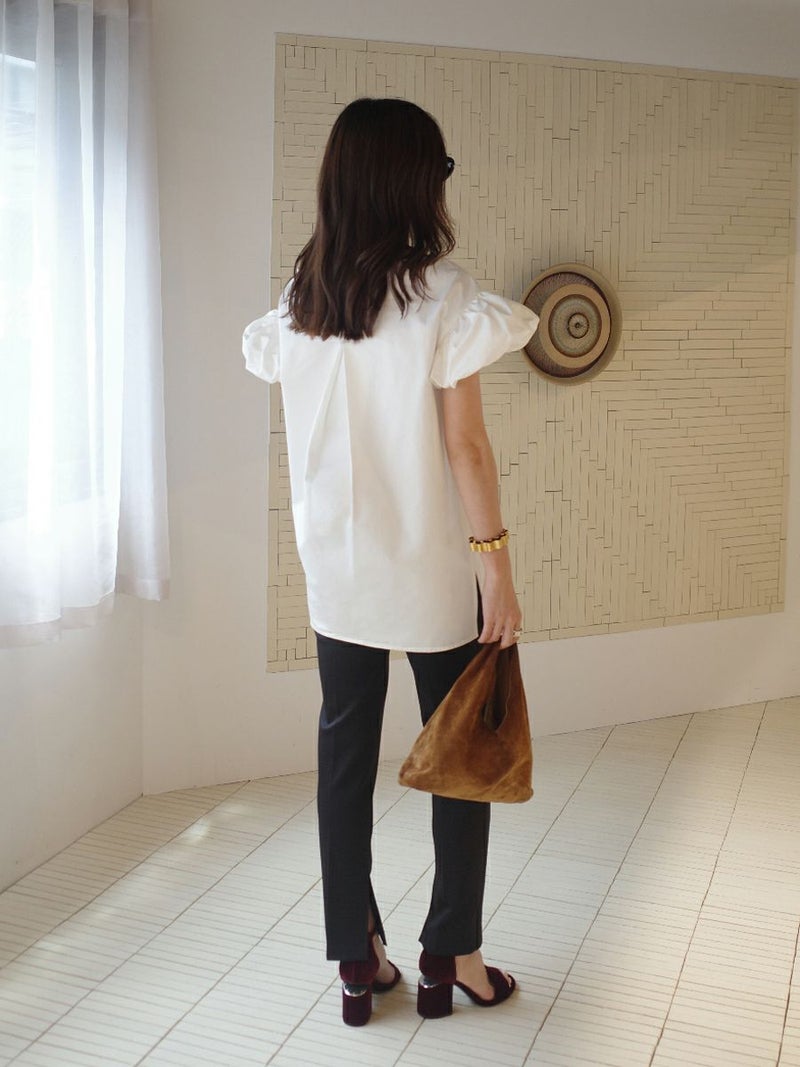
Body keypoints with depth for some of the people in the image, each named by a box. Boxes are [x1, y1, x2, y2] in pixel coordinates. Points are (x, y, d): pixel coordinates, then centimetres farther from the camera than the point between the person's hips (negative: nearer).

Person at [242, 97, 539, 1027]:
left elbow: (303, 424, 7)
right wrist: (495, 561, -9)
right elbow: (465, 442, -14)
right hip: (430, 565, -4)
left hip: (334, 564, 5)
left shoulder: (299, 300, 3)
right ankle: (451, 957, 19)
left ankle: (357, 960, 20)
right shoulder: (442, 293, -12)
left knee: (345, 751, 11)